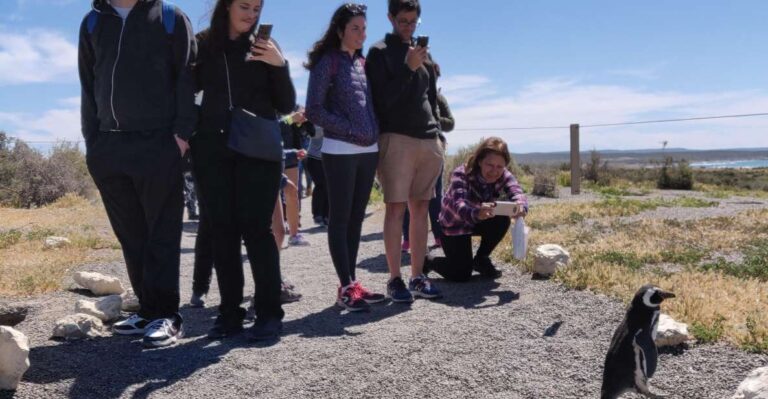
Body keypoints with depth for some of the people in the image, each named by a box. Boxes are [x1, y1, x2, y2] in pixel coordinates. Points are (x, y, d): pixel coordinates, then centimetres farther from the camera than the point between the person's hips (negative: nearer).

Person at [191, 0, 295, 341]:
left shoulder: (264, 47, 7)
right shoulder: (203, 44, 9)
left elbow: (286, 106, 3)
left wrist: (279, 65, -11)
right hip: (212, 149, 2)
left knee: (255, 228, -6)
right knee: (222, 230, 1)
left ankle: (269, 312, -1)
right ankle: (230, 312, 9)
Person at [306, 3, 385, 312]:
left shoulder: (363, 63, 16)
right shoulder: (327, 62, -3)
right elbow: (314, 111, -9)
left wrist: (373, 132, 4)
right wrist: (351, 130, -13)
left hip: (368, 150, 7)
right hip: (340, 152, -6)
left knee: (356, 217, 8)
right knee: (340, 217, -3)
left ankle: (351, 282, 15)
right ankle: (346, 287, 1)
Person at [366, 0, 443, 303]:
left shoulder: (423, 55, 19)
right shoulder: (380, 53, 2)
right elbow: (382, 100, -8)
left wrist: (436, 132, 15)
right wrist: (408, 68, -14)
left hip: (428, 141, 6)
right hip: (396, 139, -6)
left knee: (420, 208, 6)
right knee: (396, 208, -6)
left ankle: (417, 277, 12)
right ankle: (395, 279, 0)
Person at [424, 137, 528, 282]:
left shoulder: (504, 176, -19)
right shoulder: (461, 175, -32)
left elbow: (516, 193, -36)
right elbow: (459, 205, -47)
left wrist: (521, 207, -62)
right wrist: (476, 213, -71)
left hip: (480, 222, 5)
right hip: (454, 225, -5)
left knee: (502, 220, -26)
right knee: (461, 275, -15)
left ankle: (481, 259, 0)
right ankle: (427, 261, 15)